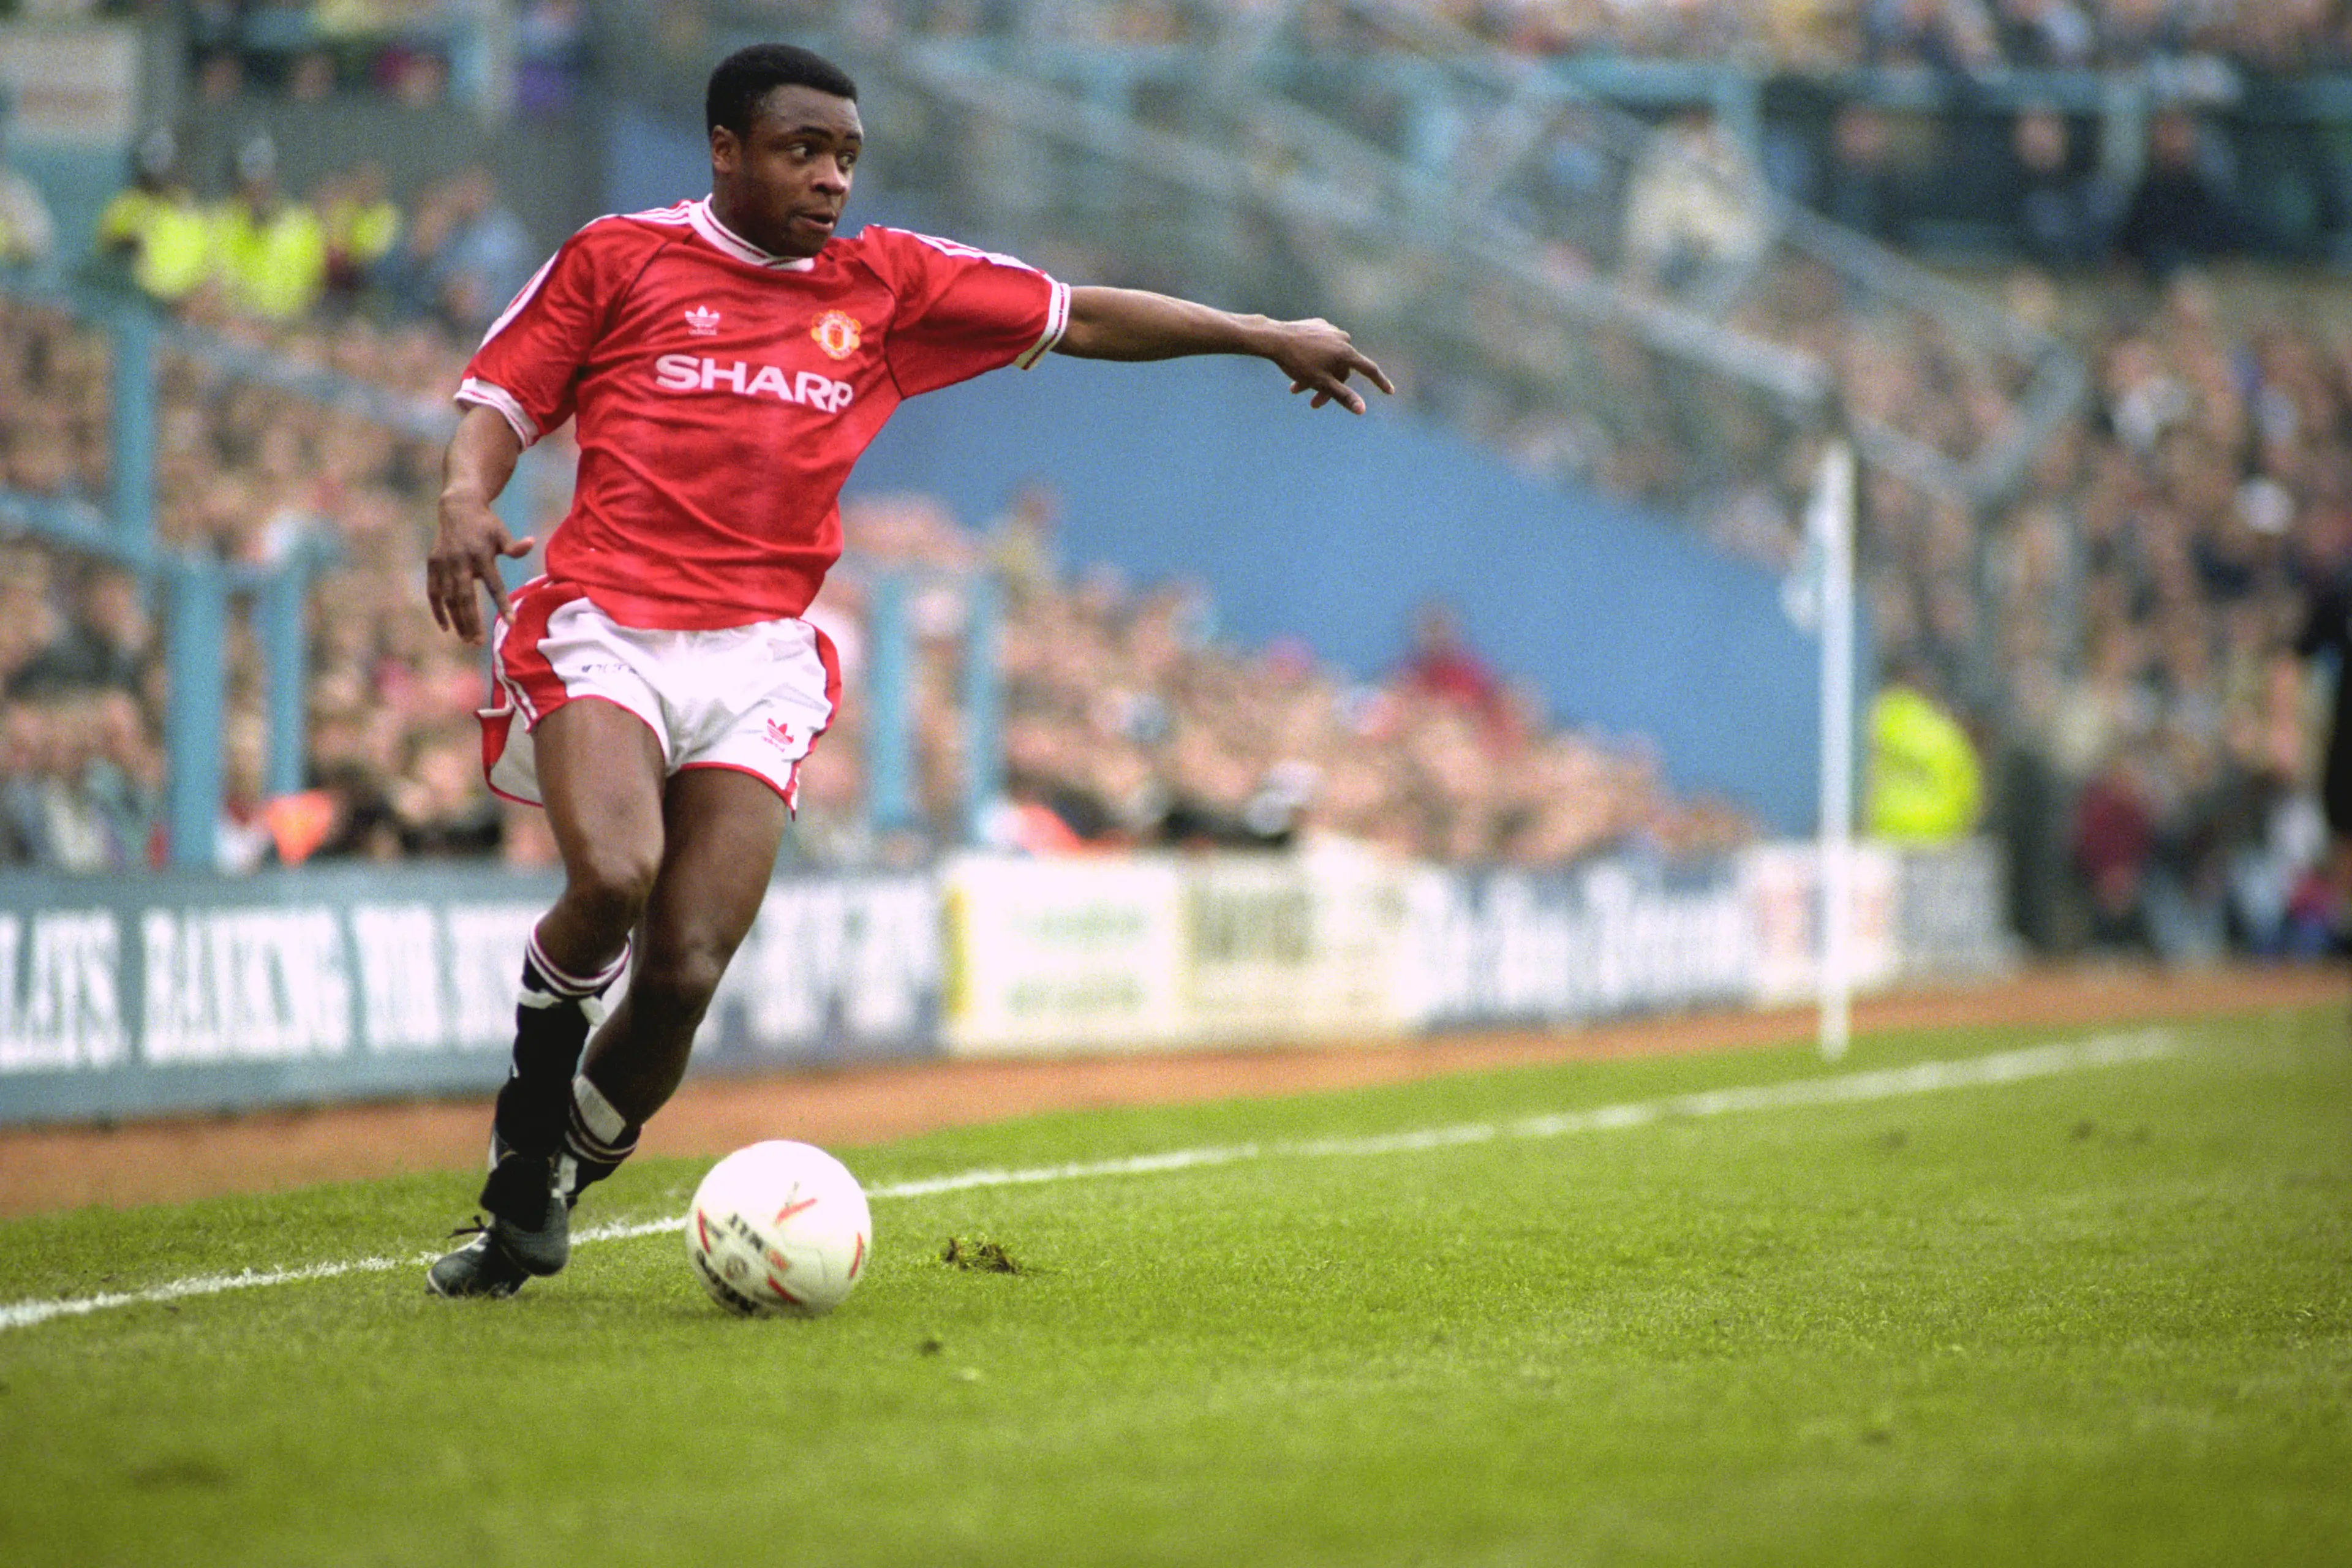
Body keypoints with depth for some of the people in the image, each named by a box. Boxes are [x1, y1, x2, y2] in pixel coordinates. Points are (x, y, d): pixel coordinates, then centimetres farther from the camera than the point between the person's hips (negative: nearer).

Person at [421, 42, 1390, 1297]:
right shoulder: (619, 258, 7)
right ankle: (530, 1107, 1)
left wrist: (1264, 335, 22)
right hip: (605, 630, -3)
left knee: (683, 976, -10)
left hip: (759, 663, 3)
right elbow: (501, 402, 10)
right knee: (614, 876, -30)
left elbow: (1079, 317, 22)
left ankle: (538, 1196, 13)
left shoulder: (887, 285, 15)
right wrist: (464, 499, -12)